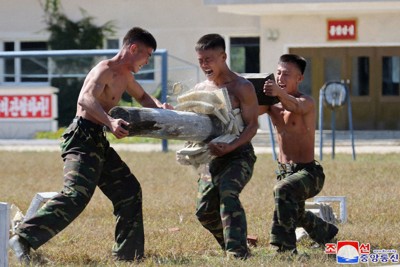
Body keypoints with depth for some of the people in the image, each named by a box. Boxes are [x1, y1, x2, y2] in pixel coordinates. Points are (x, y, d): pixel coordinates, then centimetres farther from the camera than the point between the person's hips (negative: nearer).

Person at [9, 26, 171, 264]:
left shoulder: (125, 76, 18)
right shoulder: (105, 70, -13)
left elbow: (142, 97, 38)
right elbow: (86, 99, -30)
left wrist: (160, 107, 16)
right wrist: (110, 122, -45)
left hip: (98, 141, 11)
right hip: (83, 138, -11)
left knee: (129, 191, 13)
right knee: (77, 195, -24)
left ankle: (127, 254, 19)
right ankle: (24, 240, -27)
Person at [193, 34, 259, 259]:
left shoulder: (242, 87, -8)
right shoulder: (200, 89, 10)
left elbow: (252, 125, -13)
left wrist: (231, 147, -28)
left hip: (239, 154, -7)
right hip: (212, 156, 7)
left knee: (227, 192, -30)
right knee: (205, 211, 0)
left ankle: (237, 252, -34)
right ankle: (234, 245, 22)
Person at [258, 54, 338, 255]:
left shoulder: (307, 102, -17)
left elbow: (295, 106, -41)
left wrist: (280, 93, -63)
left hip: (308, 172, -8)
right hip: (284, 170, 8)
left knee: (283, 190, -36)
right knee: (296, 214, 27)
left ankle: (284, 247, -36)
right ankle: (326, 232, 57)